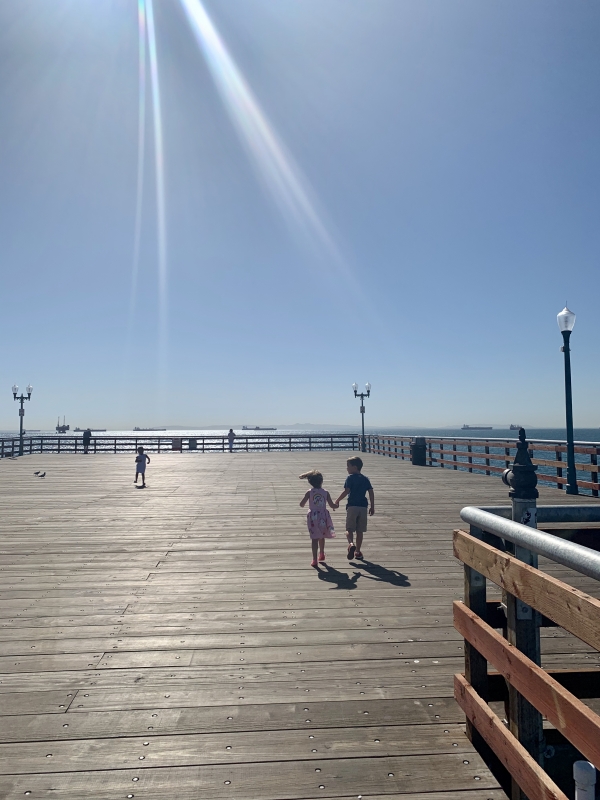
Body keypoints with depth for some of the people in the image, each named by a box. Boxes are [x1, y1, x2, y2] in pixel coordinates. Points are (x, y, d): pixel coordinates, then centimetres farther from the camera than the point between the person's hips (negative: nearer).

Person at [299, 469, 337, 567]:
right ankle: (321, 554, 39)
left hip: (313, 517, -1)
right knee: (321, 537, 21)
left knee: (314, 538, -1)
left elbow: (301, 505, -4)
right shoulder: (325, 493, -3)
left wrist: (303, 505, 19)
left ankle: (314, 559, -7)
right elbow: (332, 505, 1)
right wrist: (336, 506, 23)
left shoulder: (309, 492, -5)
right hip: (323, 517, 2)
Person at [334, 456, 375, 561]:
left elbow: (346, 491, -14)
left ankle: (351, 544, -26)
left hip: (352, 506, -4)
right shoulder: (365, 479, 11)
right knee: (360, 530, 12)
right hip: (363, 506, 4)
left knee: (349, 529, 0)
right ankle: (358, 551, 17)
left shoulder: (350, 477, -4)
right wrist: (372, 507, 10)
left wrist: (337, 501, -3)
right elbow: (371, 492, 6)